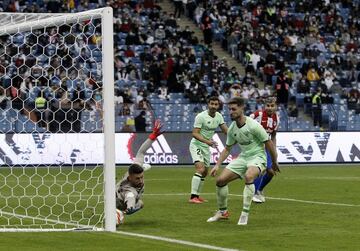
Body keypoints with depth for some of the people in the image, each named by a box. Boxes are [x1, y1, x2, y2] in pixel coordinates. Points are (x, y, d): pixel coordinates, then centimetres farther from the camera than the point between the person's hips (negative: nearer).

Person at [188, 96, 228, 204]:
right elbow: (195, 133, -22)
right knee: (200, 169, -24)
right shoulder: (201, 116, -20)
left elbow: (226, 130, 8)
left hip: (206, 147, 8)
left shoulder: (219, 116, 2)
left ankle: (197, 195, 28)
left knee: (204, 173, 14)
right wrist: (207, 141, -36)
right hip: (196, 145, -8)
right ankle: (193, 197, -27)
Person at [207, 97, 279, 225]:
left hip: (257, 157, -7)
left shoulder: (253, 125, -19)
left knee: (248, 176, -38)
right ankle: (222, 212, 20)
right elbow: (227, 149, 15)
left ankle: (245, 213, -31)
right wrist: (217, 165, 3)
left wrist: (274, 163, -1)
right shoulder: (232, 128, 2)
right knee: (220, 180, -2)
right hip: (243, 157, 7)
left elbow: (269, 144, -10)